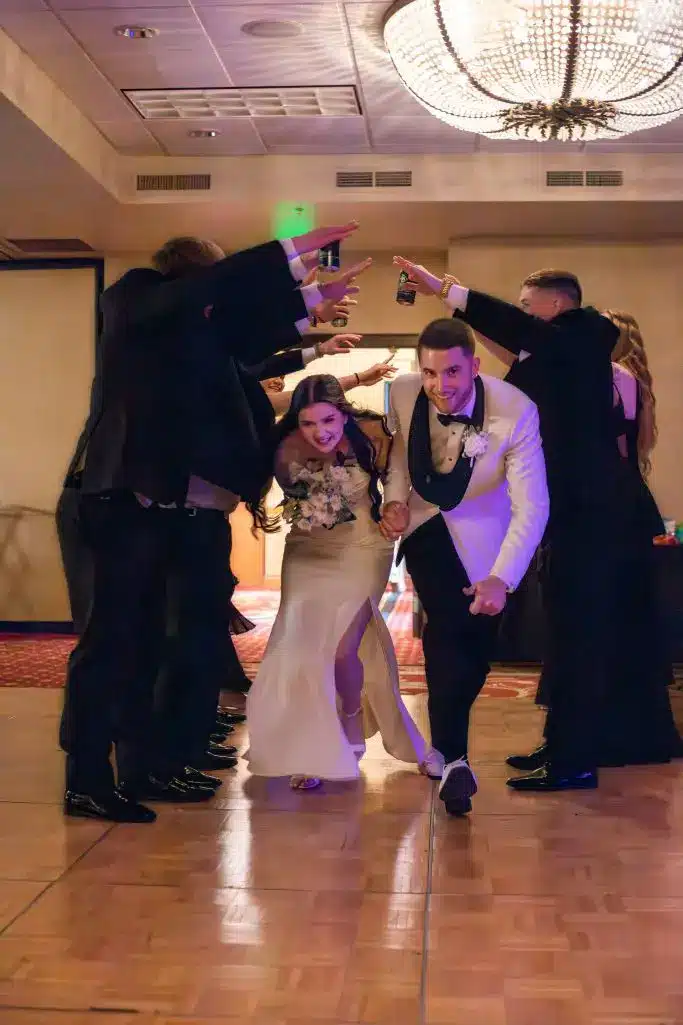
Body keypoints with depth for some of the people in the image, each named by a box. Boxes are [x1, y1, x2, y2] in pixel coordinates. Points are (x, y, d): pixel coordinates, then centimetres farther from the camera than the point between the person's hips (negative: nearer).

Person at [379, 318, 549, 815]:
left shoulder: (517, 412, -29)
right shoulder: (402, 393, -19)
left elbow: (532, 507, -31)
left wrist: (501, 578, -41)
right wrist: (395, 498, -13)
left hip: (480, 533, -1)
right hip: (424, 524, 1)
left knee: (475, 638, 2)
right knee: (449, 627, -17)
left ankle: (444, 743, 30)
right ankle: (452, 757, -6)